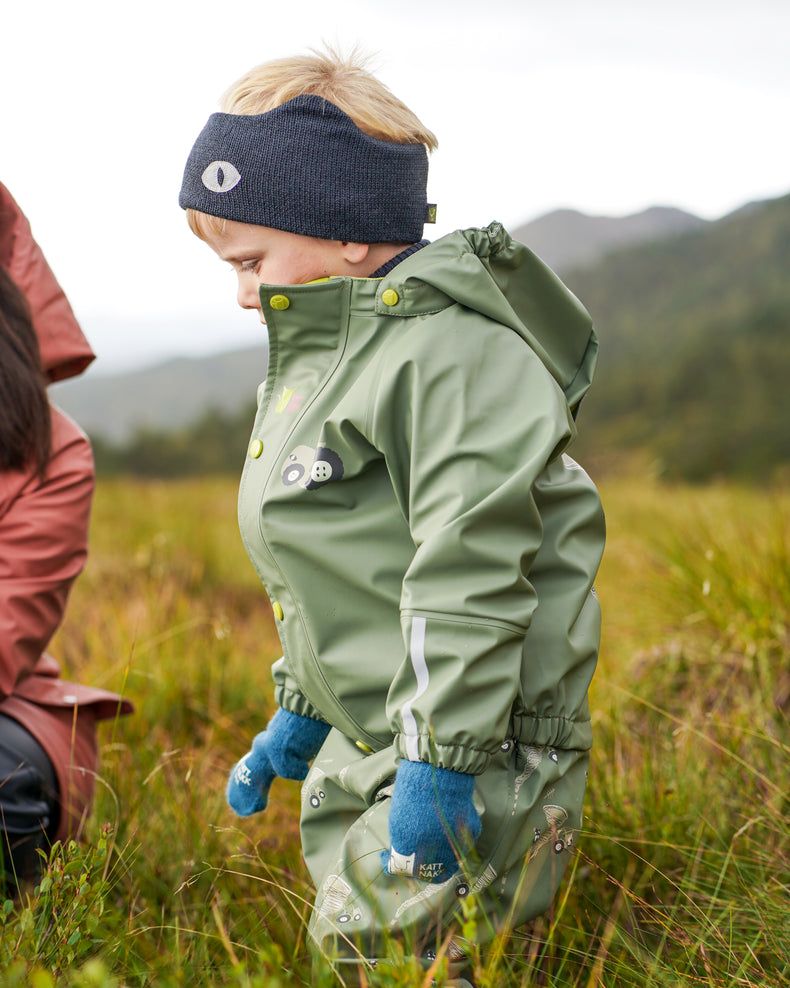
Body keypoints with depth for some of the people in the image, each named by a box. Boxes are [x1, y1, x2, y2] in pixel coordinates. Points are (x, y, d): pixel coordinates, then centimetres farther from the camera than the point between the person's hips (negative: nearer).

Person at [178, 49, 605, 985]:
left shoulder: (446, 347, -18)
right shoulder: (321, 360, 15)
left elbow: (468, 567, -25)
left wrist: (438, 762, -26)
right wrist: (297, 717, 23)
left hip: (469, 742, -10)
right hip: (369, 735, 10)